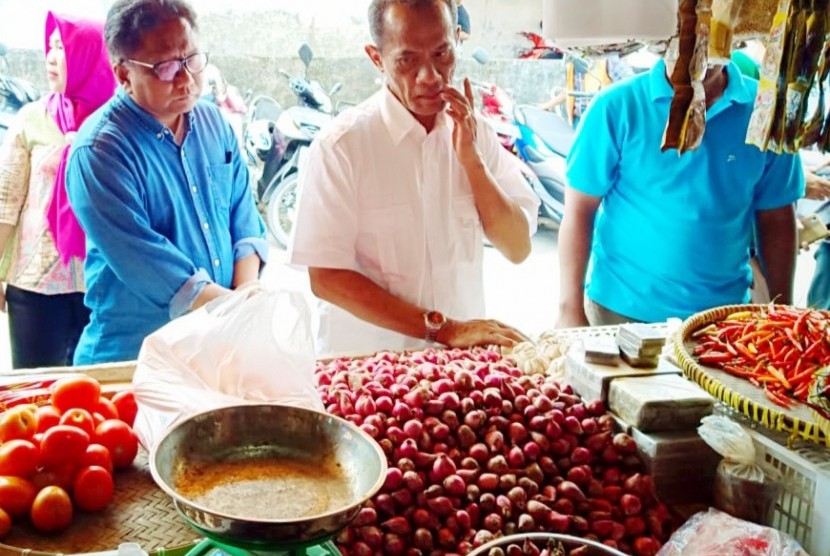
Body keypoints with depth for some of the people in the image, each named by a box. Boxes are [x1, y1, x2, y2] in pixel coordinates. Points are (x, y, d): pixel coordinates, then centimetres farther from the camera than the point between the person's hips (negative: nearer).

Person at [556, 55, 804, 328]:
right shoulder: (617, 106, -10)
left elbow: (776, 218, 4)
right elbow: (579, 211, -9)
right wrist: (571, 311, -10)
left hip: (725, 311, 2)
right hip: (620, 309, -2)